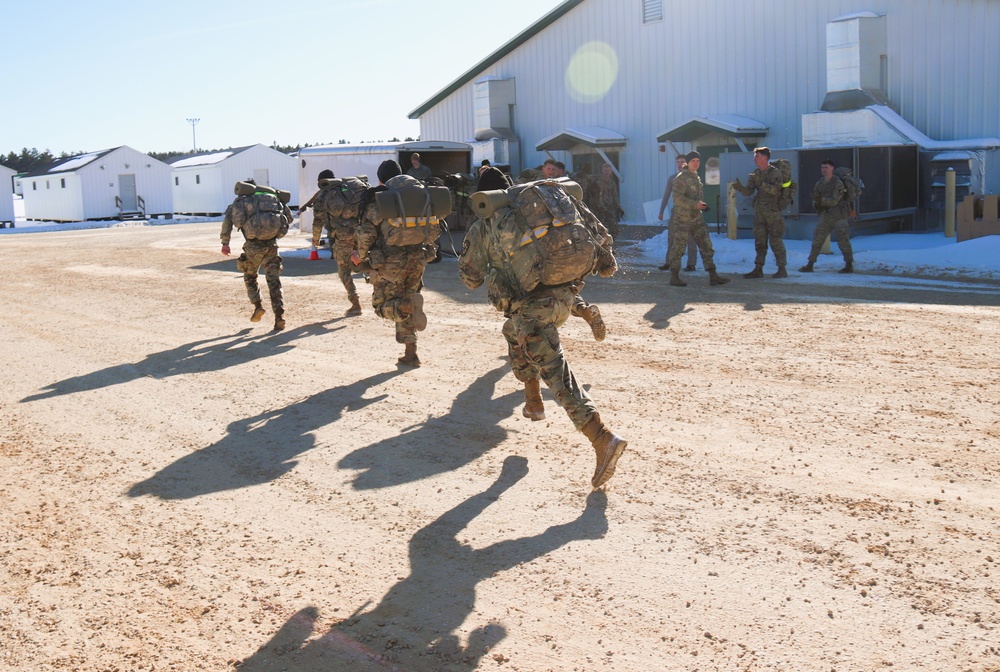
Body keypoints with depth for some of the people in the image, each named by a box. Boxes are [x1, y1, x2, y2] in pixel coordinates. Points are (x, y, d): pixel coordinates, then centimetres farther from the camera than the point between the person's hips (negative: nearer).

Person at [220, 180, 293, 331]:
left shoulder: (240, 201, 12)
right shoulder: (272, 197, 19)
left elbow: (228, 219, -1)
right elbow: (288, 217, 13)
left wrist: (225, 243, 2)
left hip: (254, 244, -2)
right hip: (272, 244, 2)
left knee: (250, 276, 22)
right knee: (274, 280, 6)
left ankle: (257, 306, 10)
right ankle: (279, 314, -4)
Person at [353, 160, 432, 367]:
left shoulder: (375, 199, -6)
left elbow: (367, 232, -12)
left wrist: (361, 255, 3)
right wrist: (428, 250, 27)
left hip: (389, 262, -5)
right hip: (416, 260, 5)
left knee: (384, 306, 6)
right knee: (404, 308, 17)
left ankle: (410, 304, -26)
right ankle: (410, 354, 13)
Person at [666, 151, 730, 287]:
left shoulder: (696, 177, 16)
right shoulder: (681, 178, -12)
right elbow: (677, 198, -22)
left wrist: (701, 205, 10)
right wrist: (695, 204, -24)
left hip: (696, 218, 8)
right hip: (683, 219, -8)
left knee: (706, 245, 3)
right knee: (678, 248, -1)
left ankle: (712, 276, 4)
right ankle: (674, 277, 8)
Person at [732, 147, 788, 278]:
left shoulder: (775, 173, -7)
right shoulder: (755, 174, 10)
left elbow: (774, 190, -20)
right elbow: (748, 192, 5)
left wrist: (760, 183, -28)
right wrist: (740, 187, -15)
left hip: (773, 211, -6)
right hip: (759, 212, 6)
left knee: (775, 241, -5)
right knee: (759, 241, 7)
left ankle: (782, 269, 1)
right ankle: (758, 269, 11)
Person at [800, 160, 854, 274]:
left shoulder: (838, 183, -10)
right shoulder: (819, 184, 11)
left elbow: (834, 201, -17)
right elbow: (815, 200, 10)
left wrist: (821, 200, -20)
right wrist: (817, 202, -12)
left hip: (839, 217, -6)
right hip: (825, 216, 6)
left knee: (843, 241, -5)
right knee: (817, 240, 2)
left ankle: (849, 265, 4)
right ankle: (810, 265, 6)